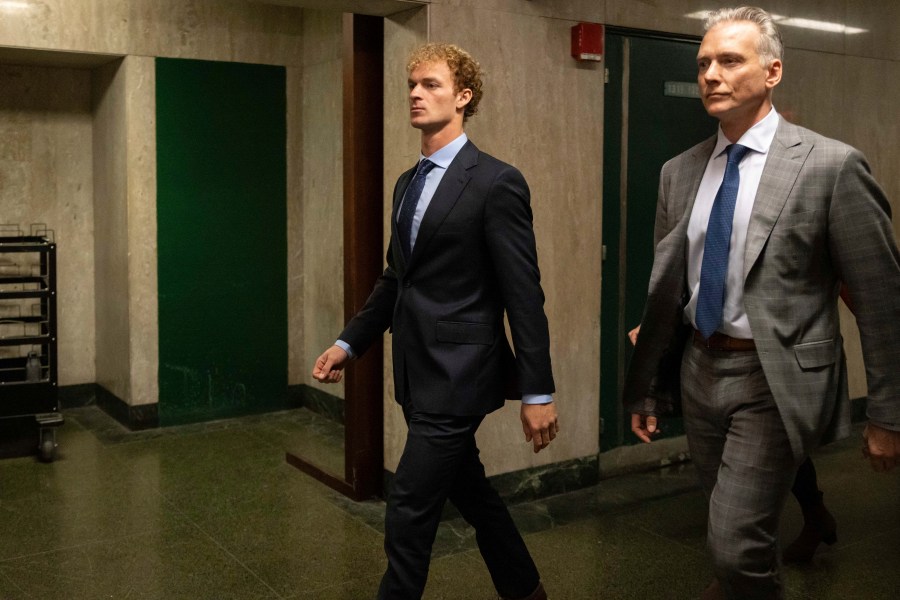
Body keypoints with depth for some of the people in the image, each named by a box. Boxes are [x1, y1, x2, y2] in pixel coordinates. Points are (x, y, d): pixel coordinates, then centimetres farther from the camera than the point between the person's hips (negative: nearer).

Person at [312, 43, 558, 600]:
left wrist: (538, 391, -15)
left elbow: (525, 295, -14)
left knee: (408, 516, -4)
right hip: (420, 373, 8)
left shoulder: (496, 182, -12)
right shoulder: (407, 183, 12)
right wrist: (350, 343, 12)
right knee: (470, 492, 21)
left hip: (457, 375, -8)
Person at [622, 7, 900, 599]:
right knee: (734, 527, 20)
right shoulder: (680, 172, 3)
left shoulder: (832, 166, -12)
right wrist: (647, 388, 12)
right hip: (700, 371, 6)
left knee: (736, 544, -9)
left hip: (773, 380, -5)